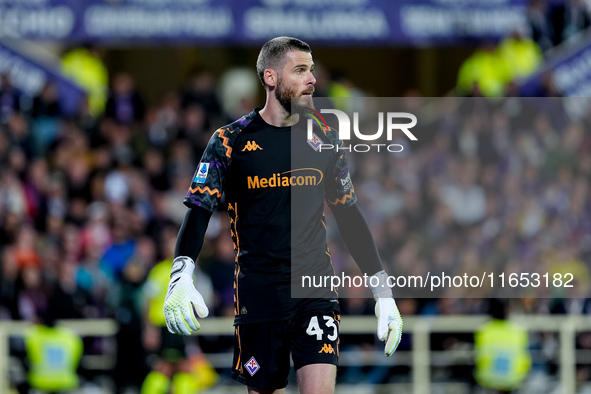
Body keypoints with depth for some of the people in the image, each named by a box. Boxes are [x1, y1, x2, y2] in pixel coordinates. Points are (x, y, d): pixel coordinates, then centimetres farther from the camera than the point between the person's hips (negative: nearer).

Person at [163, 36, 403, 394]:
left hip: (317, 290, 2)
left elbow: (350, 217, 16)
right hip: (258, 294, -1)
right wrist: (181, 278, -24)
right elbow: (199, 210, -7)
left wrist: (384, 292, 12)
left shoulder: (324, 139, 8)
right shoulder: (231, 141, -2)